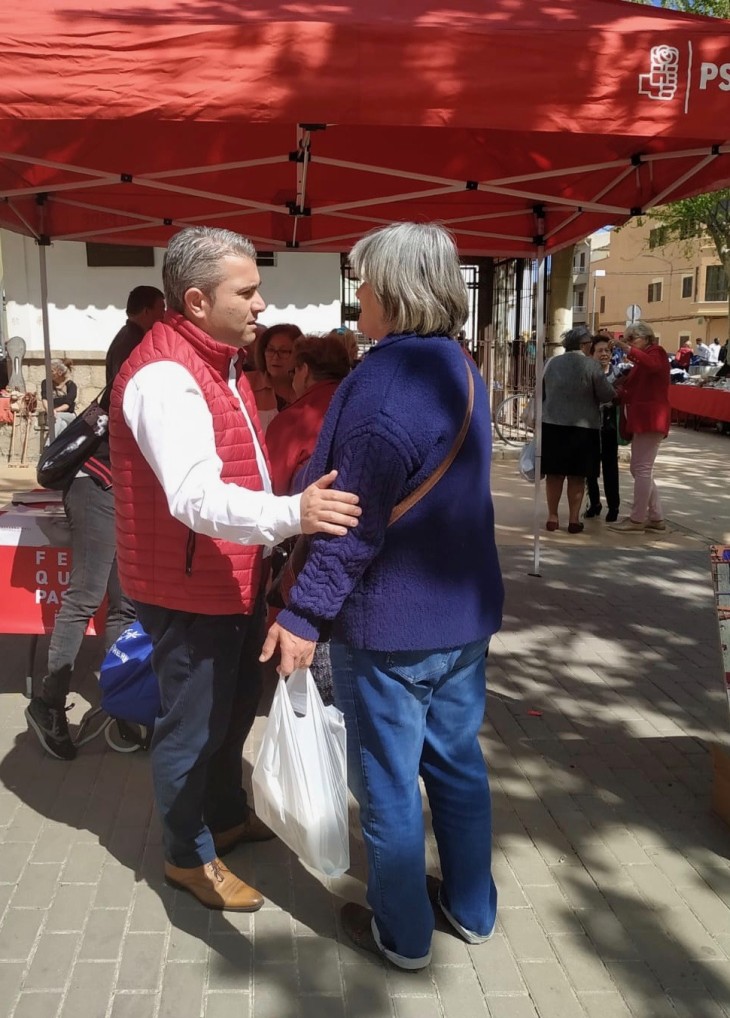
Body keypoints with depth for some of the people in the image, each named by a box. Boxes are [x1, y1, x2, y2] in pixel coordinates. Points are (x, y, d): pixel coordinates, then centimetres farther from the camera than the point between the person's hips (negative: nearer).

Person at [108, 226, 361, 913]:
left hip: (234, 579, 10)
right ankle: (188, 856, 28)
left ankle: (227, 816, 45)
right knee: (193, 725, 7)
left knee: (235, 707, 24)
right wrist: (290, 515, -53)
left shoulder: (219, 361, 9)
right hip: (189, 591, -10)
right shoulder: (164, 375, -25)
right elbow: (196, 496, -39)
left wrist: (270, 546, 22)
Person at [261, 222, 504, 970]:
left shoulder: (379, 381, -20)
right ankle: (471, 907, 37)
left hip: (387, 625, -8)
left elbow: (356, 521, -24)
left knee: (388, 783, 9)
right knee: (459, 763, 20)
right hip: (464, 614, 8)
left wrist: (304, 613, -19)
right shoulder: (462, 371, 7)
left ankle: (402, 933, 26)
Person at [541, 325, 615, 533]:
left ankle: (553, 517, 12)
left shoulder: (552, 362, 3)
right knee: (577, 475, 5)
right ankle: (574, 519, 8)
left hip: (552, 424, 3)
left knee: (554, 473, 9)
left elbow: (541, 393, 9)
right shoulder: (591, 364, -8)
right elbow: (607, 395, -8)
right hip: (583, 426, -3)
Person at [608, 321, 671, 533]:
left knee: (642, 469, -8)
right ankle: (656, 518, 17)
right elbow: (633, 389, 15)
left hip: (650, 419, -10)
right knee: (640, 469, 12)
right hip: (641, 420, 10)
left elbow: (652, 364, -27)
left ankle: (637, 520, -4)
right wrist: (618, 391, -2)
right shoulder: (641, 362, 25)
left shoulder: (656, 352, -2)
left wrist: (625, 348, -35)